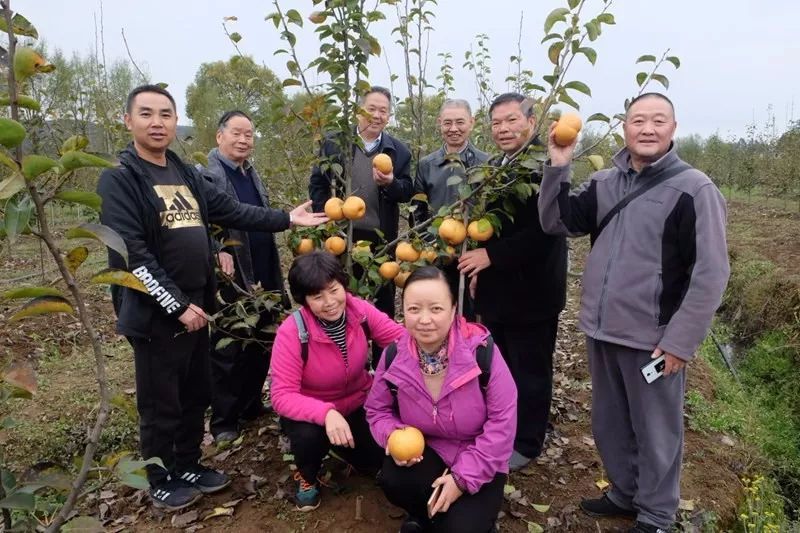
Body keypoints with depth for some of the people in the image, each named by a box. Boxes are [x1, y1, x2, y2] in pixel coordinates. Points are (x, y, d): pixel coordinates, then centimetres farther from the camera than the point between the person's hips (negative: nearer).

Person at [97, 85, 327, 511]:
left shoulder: (186, 175, 11)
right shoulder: (118, 180, -11)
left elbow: (233, 211, 12)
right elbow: (131, 254, -19)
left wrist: (287, 219, 7)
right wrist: (177, 305, -20)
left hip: (195, 306, 7)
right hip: (155, 314, -7)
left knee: (195, 395, 18)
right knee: (161, 404, 8)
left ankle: (189, 466, 36)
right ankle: (161, 481, 28)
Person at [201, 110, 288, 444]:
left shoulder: (253, 175, 15)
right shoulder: (207, 175, -11)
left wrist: (275, 277, 19)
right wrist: (219, 252, -33)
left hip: (262, 278, 8)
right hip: (230, 279, -8)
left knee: (261, 345, 17)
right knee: (226, 351, 5)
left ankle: (251, 405, 34)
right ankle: (223, 420, 20)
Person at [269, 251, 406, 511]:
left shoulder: (360, 310, -18)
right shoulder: (291, 333, -28)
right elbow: (282, 396, -30)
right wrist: (326, 413, -46)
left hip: (359, 403, 4)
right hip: (311, 412, -3)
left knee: (382, 458, -11)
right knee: (308, 435, -34)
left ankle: (338, 444, 24)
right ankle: (307, 477, 3)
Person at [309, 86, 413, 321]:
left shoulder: (399, 151, 3)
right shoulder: (334, 143, 1)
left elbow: (408, 192, 2)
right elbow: (317, 183, 3)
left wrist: (391, 184, -20)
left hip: (381, 239, 1)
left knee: (383, 300, 12)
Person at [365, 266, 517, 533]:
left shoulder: (481, 351, -23)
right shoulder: (394, 357, -13)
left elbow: (502, 419, -19)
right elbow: (377, 410, 2)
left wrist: (463, 477, -20)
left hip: (479, 464, -2)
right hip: (426, 451, 3)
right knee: (392, 480, -26)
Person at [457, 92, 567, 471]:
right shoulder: (495, 166, 12)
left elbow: (545, 230, -25)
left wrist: (490, 254, -23)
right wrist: (479, 269, 10)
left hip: (530, 291, -8)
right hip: (496, 289, 8)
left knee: (530, 371, 9)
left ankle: (526, 444, 26)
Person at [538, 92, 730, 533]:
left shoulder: (694, 189, -11)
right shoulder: (604, 183, 5)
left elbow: (710, 273, -13)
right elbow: (555, 222, 6)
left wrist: (681, 340, -15)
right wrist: (557, 167, -7)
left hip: (654, 338, -5)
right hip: (601, 331, 5)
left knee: (655, 432, 12)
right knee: (609, 425, 20)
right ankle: (625, 493, 43)